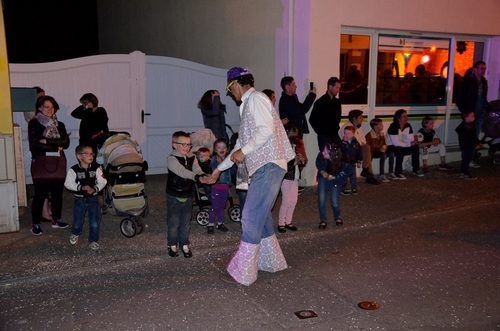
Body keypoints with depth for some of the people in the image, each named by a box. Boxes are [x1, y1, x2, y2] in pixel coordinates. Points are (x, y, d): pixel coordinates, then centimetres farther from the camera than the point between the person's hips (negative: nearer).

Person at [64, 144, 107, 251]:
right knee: (77, 222, 12)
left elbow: (102, 182, -4)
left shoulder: (96, 168, -7)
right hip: (80, 200, -1)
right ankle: (75, 234, 46)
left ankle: (93, 241, 21)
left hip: (93, 199, 1)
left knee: (94, 223, 1)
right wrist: (82, 187, -23)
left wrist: (94, 189, -20)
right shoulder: (73, 170, -12)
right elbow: (68, 184, -13)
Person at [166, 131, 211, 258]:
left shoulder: (192, 158, 1)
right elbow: (182, 171, -33)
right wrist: (198, 177, -48)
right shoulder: (172, 159, -17)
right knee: (173, 223, 6)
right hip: (174, 196, -4)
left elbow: (197, 170, -15)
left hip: (188, 196, 5)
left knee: (185, 222, 13)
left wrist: (204, 177, -40)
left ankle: (185, 245, 27)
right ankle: (172, 245, 23)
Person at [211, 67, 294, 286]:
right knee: (261, 215, 15)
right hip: (264, 167, 10)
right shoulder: (248, 105, 25)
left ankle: (242, 272, -3)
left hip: (269, 165, -10)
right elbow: (241, 143, 29)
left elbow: (266, 130, -20)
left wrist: (244, 151, -14)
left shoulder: (256, 99, -5)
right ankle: (272, 262, 27)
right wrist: (219, 169, 32)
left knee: (251, 218, -9)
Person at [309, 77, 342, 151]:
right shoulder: (320, 102, -10)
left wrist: (336, 128, 12)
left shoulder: (337, 102, 7)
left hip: (335, 136, 6)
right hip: (324, 136, -6)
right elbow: (312, 120, -8)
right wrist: (320, 131, -3)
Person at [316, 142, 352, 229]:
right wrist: (322, 171, -16)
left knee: (334, 202, -5)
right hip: (323, 177, 2)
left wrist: (334, 177, -13)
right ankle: (323, 220, 5)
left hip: (335, 180, -2)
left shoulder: (342, 162, -33)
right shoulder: (322, 155, -29)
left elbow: (348, 172, -12)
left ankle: (337, 217, 29)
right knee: (321, 198, -12)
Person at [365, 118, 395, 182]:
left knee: (391, 153, -18)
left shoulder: (382, 134, 11)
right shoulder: (369, 135, -11)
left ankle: (390, 173, -13)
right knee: (383, 155, -34)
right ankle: (381, 175, -35)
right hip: (372, 152, -7)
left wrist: (384, 147, -9)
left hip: (380, 151, 7)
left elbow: (384, 143, 16)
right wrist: (378, 147, -23)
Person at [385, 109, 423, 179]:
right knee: (400, 149, -36)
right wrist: (409, 144, -26)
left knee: (415, 147, -14)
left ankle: (416, 170, -4)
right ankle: (397, 173, -28)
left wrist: (414, 140, -25)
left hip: (402, 146, 7)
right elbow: (396, 143, -29)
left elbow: (411, 140, -1)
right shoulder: (393, 127, -24)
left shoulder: (408, 126, -1)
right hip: (391, 147, -7)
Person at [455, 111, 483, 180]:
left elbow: (474, 136, 21)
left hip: (470, 147, 10)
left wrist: (479, 143, 15)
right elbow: (467, 139, -25)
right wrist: (475, 145, -22)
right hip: (466, 147, -10)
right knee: (466, 160, -3)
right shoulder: (464, 127, -22)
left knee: (466, 160, 16)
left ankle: (463, 173, 25)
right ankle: (467, 175, 3)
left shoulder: (471, 125, 13)